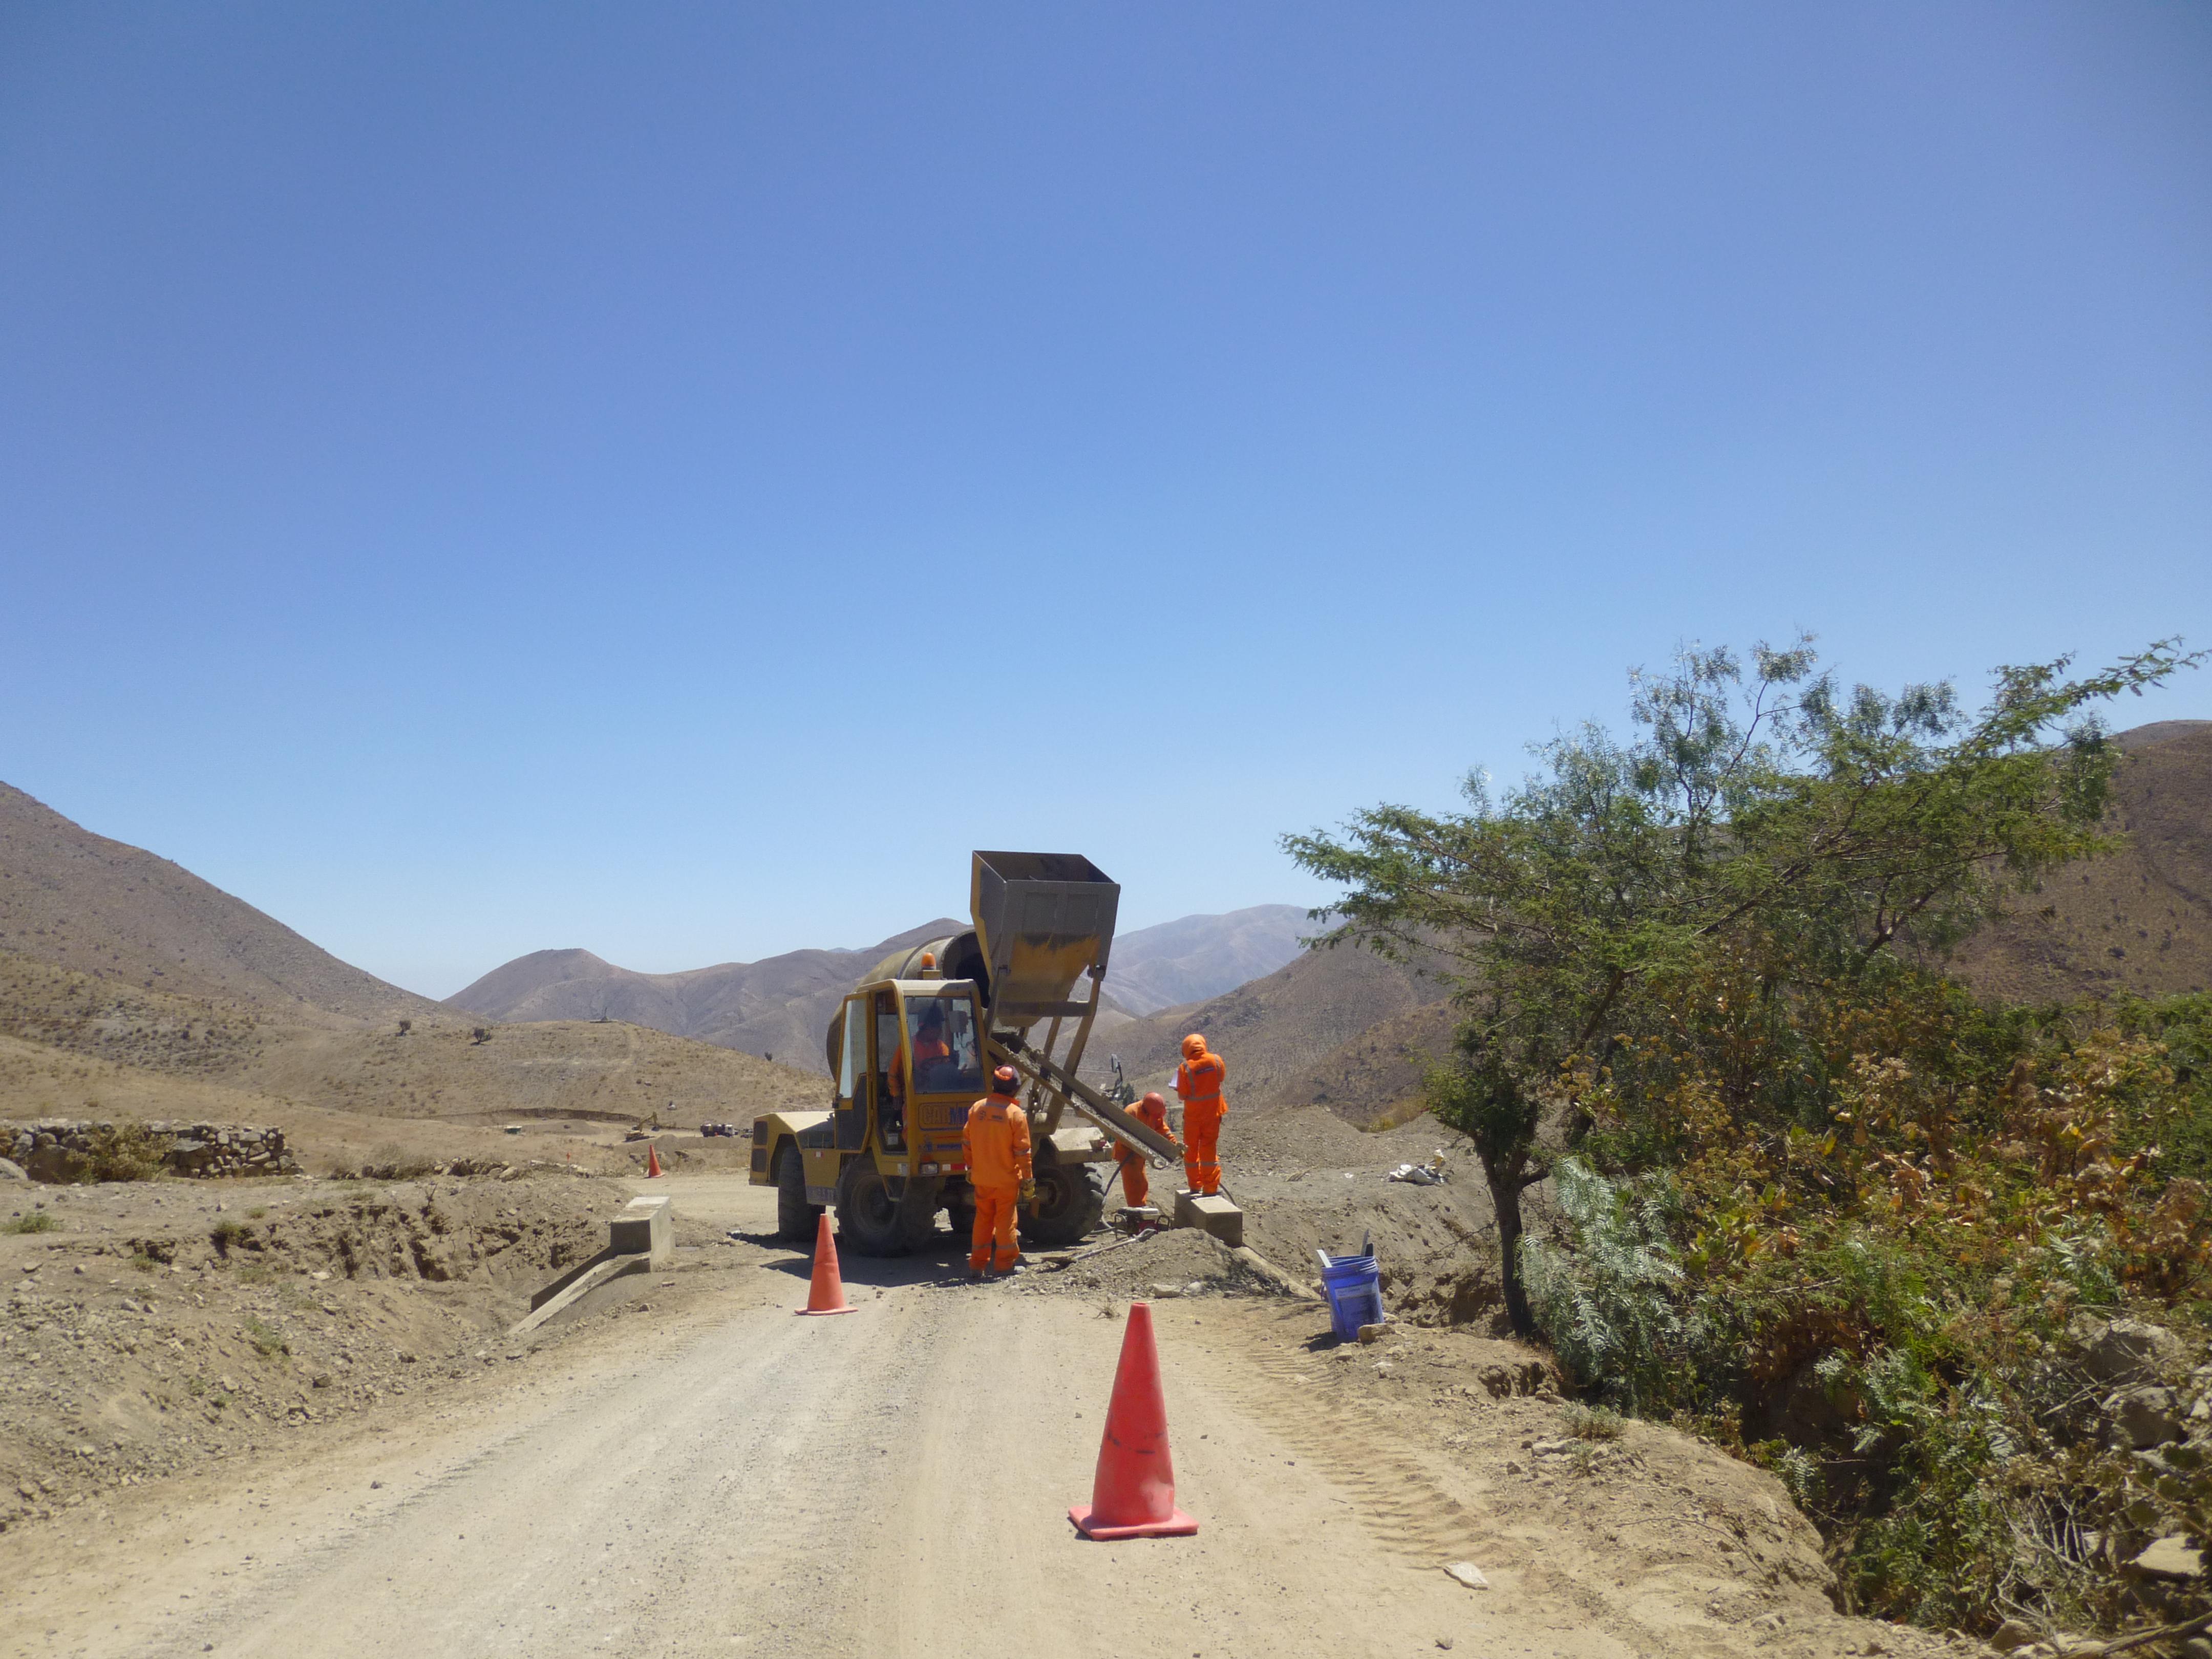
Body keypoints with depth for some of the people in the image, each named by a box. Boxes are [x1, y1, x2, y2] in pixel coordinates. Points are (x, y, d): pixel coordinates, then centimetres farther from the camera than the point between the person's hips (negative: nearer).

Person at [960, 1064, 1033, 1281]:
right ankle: (1004, 1262, 11)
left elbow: (966, 1143, 7)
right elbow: (1022, 1152, -12)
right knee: (1005, 1220, 6)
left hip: (981, 1178, 4)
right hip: (1007, 1179, -4)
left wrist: (971, 1168, 19)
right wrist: (1028, 1179, -4)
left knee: (983, 1218, 13)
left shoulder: (976, 1108, -1)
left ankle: (978, 1264, 16)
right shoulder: (1016, 1114, -14)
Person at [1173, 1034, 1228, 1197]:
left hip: (1192, 1114, -2)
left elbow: (1182, 1095, -15)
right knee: (1210, 1149, 8)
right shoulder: (1216, 1061, -9)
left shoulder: (1185, 1068, -19)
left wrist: (1179, 1089, 6)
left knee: (1191, 1149, 13)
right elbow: (1221, 1077, 12)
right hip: (1213, 1112, 2)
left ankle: (1195, 1186, 20)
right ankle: (1211, 1187, 6)